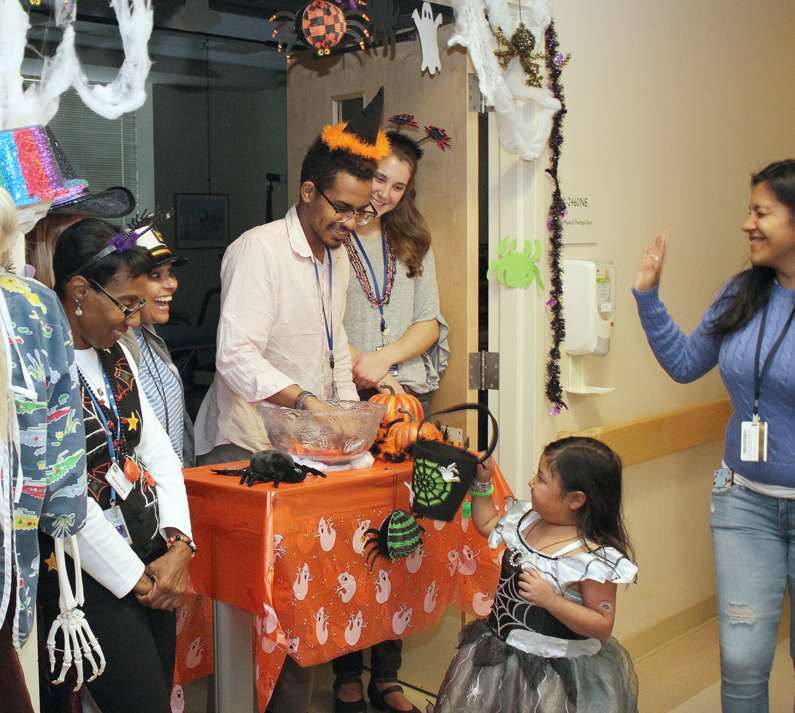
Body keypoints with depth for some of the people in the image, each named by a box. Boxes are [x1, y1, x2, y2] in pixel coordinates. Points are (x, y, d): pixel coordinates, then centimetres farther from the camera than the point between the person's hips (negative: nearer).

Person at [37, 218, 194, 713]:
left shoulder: (116, 355, 11)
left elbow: (159, 453, 12)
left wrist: (178, 547, -1)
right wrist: (133, 578, -11)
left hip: (155, 564, 8)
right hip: (91, 579, -8)